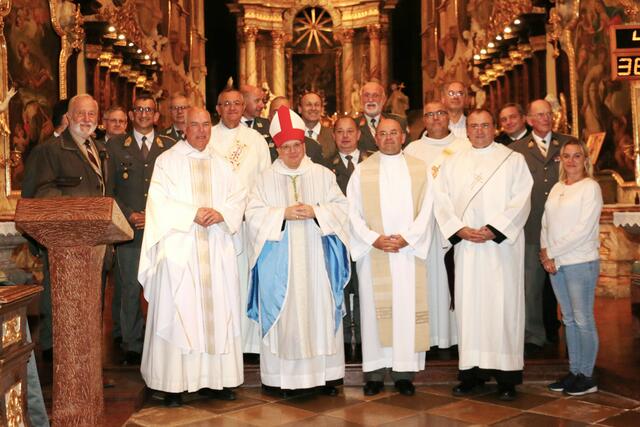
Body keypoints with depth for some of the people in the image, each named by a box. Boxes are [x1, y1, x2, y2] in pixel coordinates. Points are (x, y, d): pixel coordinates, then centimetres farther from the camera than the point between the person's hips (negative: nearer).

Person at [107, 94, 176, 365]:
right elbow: (109, 189, 7)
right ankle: (132, 346, 12)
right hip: (129, 230, 0)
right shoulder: (115, 146, 10)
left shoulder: (170, 147, 10)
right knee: (130, 289, 2)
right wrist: (128, 215, -5)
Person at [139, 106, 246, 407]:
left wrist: (222, 213, -11)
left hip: (216, 251, 4)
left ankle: (214, 379, 10)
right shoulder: (168, 161, 4)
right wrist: (193, 214, -15)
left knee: (217, 312, 2)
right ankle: (173, 383, 1)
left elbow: (239, 195, 8)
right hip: (180, 249, -4)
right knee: (178, 313, -4)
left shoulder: (220, 164, 16)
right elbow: (160, 202, -6)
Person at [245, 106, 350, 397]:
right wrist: (284, 213, -14)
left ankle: (326, 374, 11)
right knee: (284, 314, 0)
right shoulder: (266, 179, 6)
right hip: (281, 261, -1)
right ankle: (284, 378, 7)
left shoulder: (323, 175, 8)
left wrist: (315, 211, -13)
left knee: (320, 311, 2)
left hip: (316, 259, 1)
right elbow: (254, 214, -1)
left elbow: (340, 207, 4)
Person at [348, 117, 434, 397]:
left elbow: (426, 209, 2)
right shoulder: (362, 171, 7)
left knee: (408, 308, 0)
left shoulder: (419, 169, 9)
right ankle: (375, 372, 6)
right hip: (372, 251, 0)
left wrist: (406, 238, -10)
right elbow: (353, 212, 2)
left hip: (409, 251, 1)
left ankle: (404, 372, 6)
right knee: (374, 309, 0)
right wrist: (374, 239, -11)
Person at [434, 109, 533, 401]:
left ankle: (507, 377, 3)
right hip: (466, 246, 3)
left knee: (503, 304, -3)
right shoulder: (453, 164, 14)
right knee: (468, 305, 2)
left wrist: (493, 230, -13)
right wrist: (460, 230, -9)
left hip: (502, 244, -3)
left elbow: (521, 201, -4)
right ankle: (472, 372, 8)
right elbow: (442, 201, 6)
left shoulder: (513, 160, 6)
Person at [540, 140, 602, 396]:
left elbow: (584, 229, -13)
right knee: (569, 319, 11)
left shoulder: (591, 187, -6)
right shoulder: (557, 188, 13)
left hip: (581, 262, -6)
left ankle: (586, 376, 8)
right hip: (555, 263, 6)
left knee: (583, 319, -1)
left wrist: (552, 251, -12)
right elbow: (546, 224, 12)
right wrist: (545, 253, -3)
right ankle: (574, 371, 19)